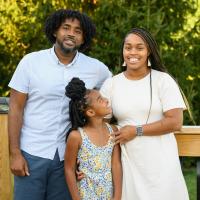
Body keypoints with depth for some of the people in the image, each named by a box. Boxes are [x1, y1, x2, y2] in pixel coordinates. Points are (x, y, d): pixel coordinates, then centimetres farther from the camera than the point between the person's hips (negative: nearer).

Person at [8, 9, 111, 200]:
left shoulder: (96, 68, 0)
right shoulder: (31, 62, -4)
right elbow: (16, 108, -3)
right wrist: (14, 153, -8)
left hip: (68, 156, 2)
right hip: (31, 154, -2)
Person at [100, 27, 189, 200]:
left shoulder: (163, 80, -3)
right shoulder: (110, 84, 5)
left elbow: (175, 122, -10)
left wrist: (137, 131, -11)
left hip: (161, 163, -2)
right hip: (129, 164, 2)